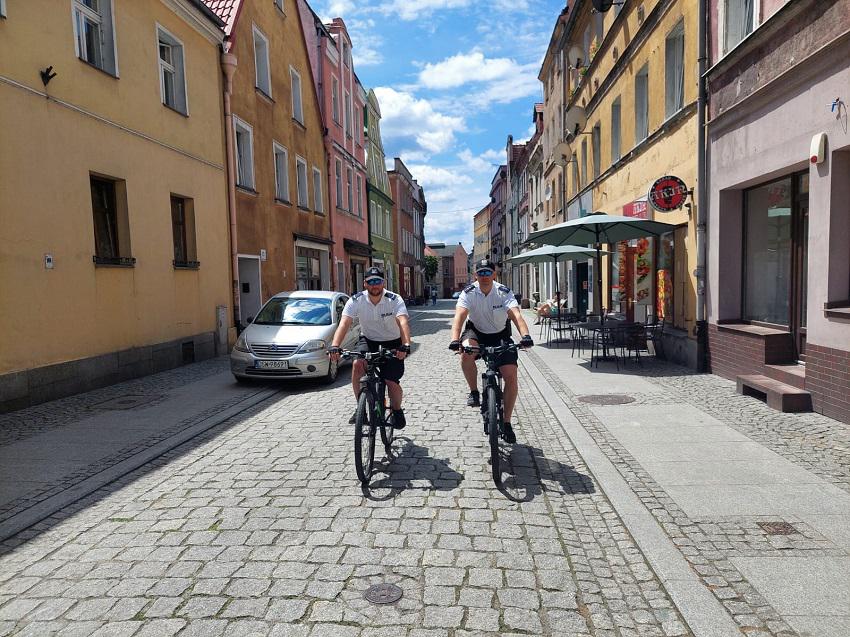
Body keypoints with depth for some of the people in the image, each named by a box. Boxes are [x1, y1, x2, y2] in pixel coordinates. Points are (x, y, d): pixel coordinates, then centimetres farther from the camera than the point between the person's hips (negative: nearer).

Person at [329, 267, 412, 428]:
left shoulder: (395, 300, -21)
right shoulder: (356, 300, -16)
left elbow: (403, 323, -36)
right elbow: (344, 324, -27)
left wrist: (405, 345, -54)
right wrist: (334, 346, -44)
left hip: (392, 343, -1)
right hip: (368, 339, 2)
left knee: (391, 382, -11)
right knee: (358, 364, -28)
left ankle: (397, 410, 21)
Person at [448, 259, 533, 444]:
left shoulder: (504, 292, -16)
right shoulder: (469, 293, -16)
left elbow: (516, 315, -31)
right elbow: (459, 316, -31)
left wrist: (525, 335, -50)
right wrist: (455, 340, -49)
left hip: (500, 335, 1)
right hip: (476, 332, 0)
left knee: (511, 376, -13)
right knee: (466, 353, -36)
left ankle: (506, 423, 3)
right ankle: (474, 392, -10)